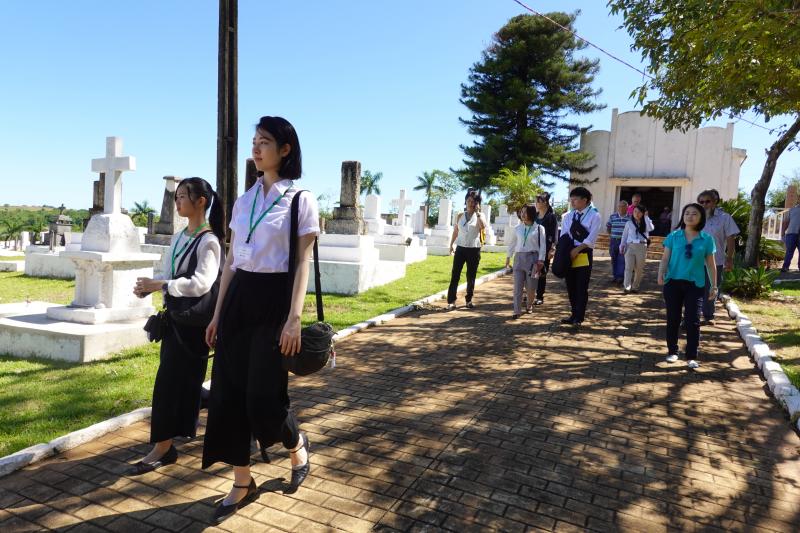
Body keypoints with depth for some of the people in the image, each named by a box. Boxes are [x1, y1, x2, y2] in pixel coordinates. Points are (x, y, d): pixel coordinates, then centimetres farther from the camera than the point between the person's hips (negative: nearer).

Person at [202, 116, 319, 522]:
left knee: (262, 396, -5)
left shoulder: (301, 200, -4)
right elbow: (230, 260, 13)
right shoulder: (244, 200, 12)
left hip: (273, 299, -6)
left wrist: (294, 319, -16)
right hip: (238, 299, 6)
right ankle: (242, 483, 22)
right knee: (229, 392, 6)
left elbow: (302, 264, -8)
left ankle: (297, 444, 29)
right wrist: (217, 313, 12)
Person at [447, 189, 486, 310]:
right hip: (461, 248, 1)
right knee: (455, 275, -4)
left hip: (474, 249, -1)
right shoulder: (460, 216, 8)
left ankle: (469, 300, 19)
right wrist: (451, 245, 11)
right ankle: (451, 301, -3)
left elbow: (483, 226, -19)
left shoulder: (479, 215, 2)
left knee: (471, 277, 7)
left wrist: (477, 212, -16)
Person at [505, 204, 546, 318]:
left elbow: (543, 245, -2)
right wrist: (508, 257, 15)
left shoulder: (539, 228, -2)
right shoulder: (518, 228, 7)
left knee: (530, 287, 6)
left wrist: (540, 260, -8)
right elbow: (512, 243, 16)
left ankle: (529, 305, 30)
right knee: (518, 286, -3)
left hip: (532, 258, -2)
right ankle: (517, 311, -1)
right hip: (519, 257, 3)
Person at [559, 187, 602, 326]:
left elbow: (591, 238, -12)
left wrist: (576, 250, -16)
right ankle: (574, 314, 24)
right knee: (571, 287, 11)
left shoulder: (594, 216, -5)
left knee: (581, 288, 1)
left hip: (584, 255, -5)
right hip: (568, 255, 5)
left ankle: (579, 317, 12)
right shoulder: (568, 216, 9)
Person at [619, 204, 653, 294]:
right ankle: (626, 287, -17)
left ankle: (635, 287, 16)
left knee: (639, 269, 6)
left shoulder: (645, 224, 7)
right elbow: (624, 235, 11)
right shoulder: (629, 223, 8)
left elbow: (651, 228, -14)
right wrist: (622, 246, 1)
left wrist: (646, 217, -8)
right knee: (629, 267, -10)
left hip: (642, 247, 1)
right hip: (630, 246, -1)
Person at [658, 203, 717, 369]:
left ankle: (692, 356, 7)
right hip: (673, 282, 0)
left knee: (692, 321, -3)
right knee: (673, 319, 8)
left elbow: (710, 264, 7)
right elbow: (665, 258, 0)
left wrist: (714, 286, 7)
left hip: (695, 284, 0)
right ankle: (672, 351, 22)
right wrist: (661, 274, -17)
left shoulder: (707, 239, 1)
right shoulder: (674, 236, 0)